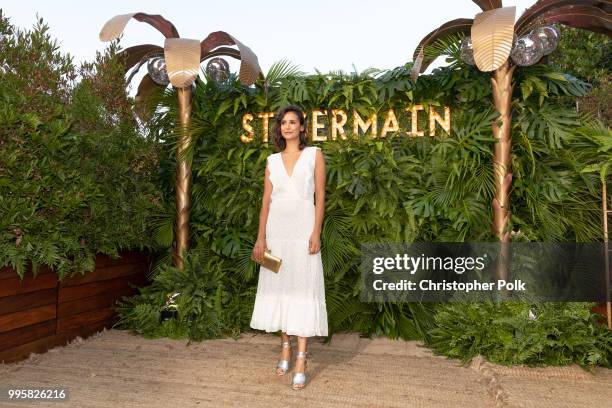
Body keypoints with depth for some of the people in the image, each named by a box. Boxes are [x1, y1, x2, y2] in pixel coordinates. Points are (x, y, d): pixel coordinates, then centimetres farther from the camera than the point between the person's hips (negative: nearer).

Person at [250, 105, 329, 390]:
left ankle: (300, 363, -1)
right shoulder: (273, 160, 11)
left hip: (302, 230, -3)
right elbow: (266, 200, 7)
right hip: (277, 230, 4)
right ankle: (285, 348, 25)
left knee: (303, 290, -5)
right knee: (278, 287, 8)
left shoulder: (314, 155, 3)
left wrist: (316, 233, -11)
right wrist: (260, 238, -1)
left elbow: (320, 197, -1)